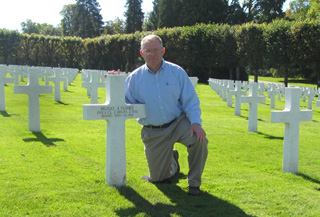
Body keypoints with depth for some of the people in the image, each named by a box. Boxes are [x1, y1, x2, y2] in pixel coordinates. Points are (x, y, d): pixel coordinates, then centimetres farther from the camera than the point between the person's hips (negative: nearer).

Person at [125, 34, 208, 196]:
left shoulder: (177, 72, -3)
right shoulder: (134, 78, -1)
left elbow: (191, 101, -4)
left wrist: (195, 122, -20)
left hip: (178, 123, -1)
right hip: (153, 133, 1)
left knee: (199, 140, -32)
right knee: (158, 178, 7)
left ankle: (194, 183, -8)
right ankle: (172, 162, 45)